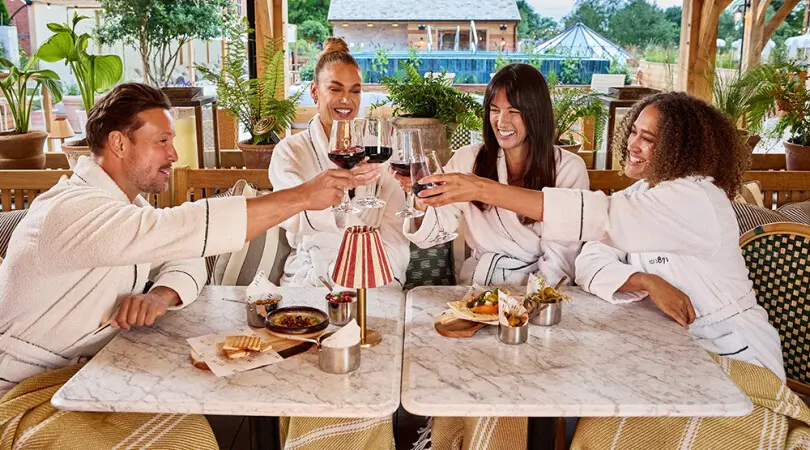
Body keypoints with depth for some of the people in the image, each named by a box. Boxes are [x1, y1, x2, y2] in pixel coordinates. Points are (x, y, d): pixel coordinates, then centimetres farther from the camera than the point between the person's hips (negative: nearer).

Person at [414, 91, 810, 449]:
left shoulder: (698, 199, -21)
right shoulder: (641, 196, 6)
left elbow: (596, 216, -33)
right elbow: (590, 264, -6)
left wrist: (480, 189, -36)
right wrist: (647, 282, -29)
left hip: (732, 355, -6)